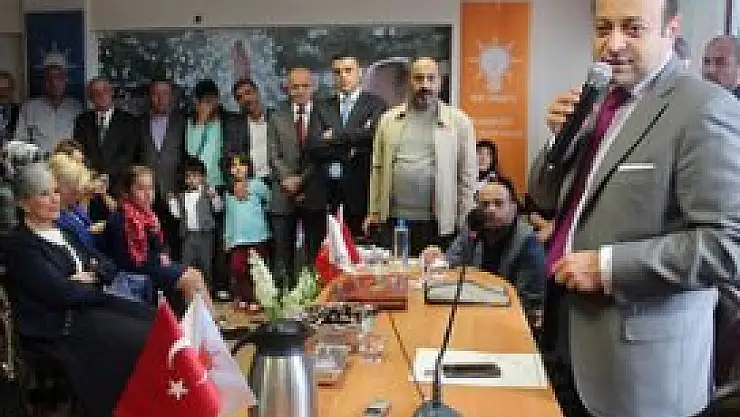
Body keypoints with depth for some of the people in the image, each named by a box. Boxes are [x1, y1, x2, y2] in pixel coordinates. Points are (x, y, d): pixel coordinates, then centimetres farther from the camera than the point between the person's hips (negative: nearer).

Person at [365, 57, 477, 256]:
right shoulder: (389, 120, 11)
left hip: (439, 225, -2)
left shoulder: (459, 121, 4)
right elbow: (377, 167, 12)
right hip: (393, 220, 2)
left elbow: (467, 174, 3)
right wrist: (373, 212, 7)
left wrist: (464, 221, -1)